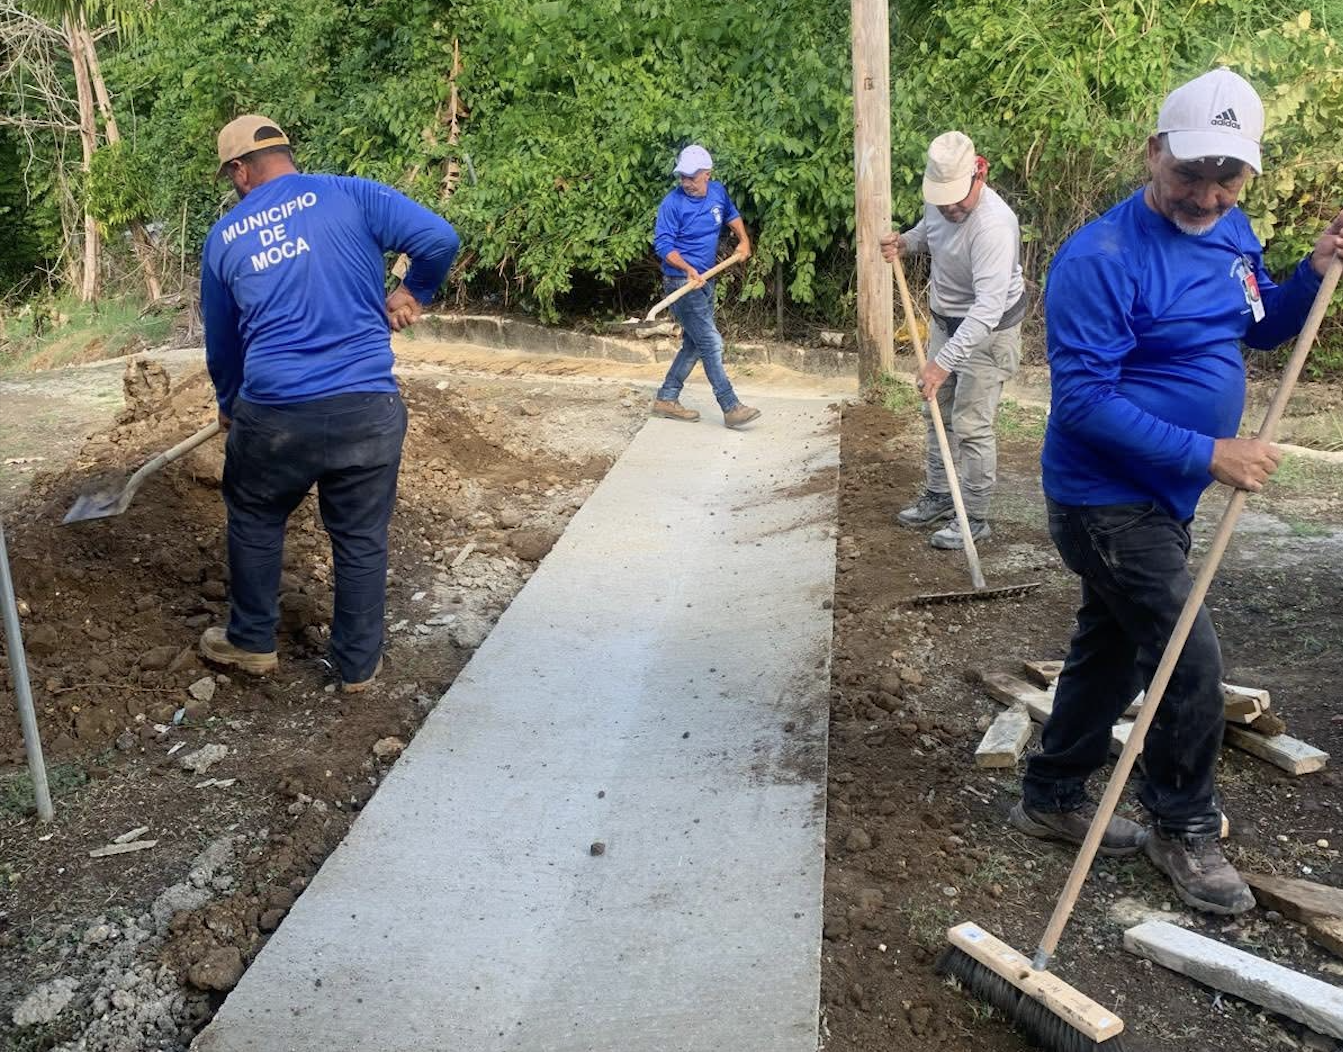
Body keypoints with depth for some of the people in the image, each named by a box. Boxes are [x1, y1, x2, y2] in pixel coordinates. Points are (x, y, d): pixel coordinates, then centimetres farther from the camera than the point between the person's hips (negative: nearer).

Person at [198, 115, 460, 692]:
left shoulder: (224, 237, 9)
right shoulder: (348, 195, 1)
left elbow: (220, 341, 20)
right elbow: (440, 238, -11)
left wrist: (229, 405, 38)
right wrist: (413, 292, 9)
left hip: (274, 413, 1)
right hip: (367, 407, -1)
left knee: (255, 522, 25)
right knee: (362, 540, 14)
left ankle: (252, 642, 39)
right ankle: (359, 664, 26)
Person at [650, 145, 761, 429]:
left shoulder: (717, 192, 4)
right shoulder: (672, 203, -15)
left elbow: (732, 214, 26)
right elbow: (662, 244, -18)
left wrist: (744, 240, 13)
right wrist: (688, 269, -31)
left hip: (705, 280, 8)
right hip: (682, 282, -8)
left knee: (694, 345, 13)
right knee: (711, 343, -11)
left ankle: (666, 399, 23)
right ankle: (731, 408, -10)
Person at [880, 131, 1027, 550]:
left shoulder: (994, 225, -34)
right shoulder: (938, 200, -8)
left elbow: (987, 307, -39)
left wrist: (943, 362, -43)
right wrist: (904, 242, -4)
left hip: (988, 331, -9)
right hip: (946, 321, 9)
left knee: (971, 428, -5)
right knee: (937, 413, 18)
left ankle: (975, 518, 8)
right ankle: (938, 496, 34)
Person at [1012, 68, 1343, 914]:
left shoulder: (1232, 234, 3)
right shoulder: (1101, 258, -23)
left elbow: (1262, 329, 19)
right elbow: (1085, 400, -26)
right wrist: (1207, 453, -26)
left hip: (1164, 497, 9)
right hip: (1108, 500, -9)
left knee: (1113, 647, 18)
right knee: (1191, 661, -5)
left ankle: (1053, 798, 34)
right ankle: (1185, 830, 18)